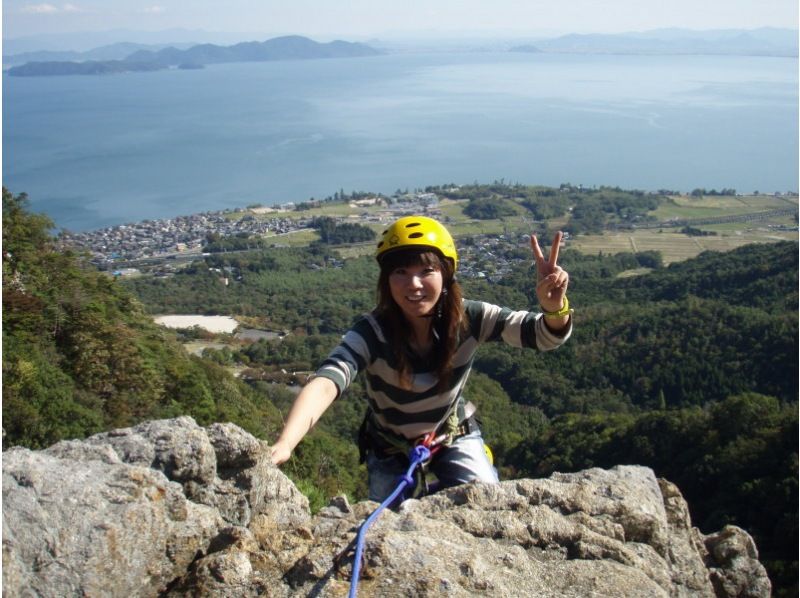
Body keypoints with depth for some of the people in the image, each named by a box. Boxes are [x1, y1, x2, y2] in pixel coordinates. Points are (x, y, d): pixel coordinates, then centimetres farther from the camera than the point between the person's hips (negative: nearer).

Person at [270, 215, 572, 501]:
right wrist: (283, 445, -66)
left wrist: (554, 308, -52)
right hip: (390, 447, -1)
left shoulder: (468, 318, -25)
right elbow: (324, 385, -48)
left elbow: (545, 334, -27)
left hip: (453, 434, 1)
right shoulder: (370, 333, -33)